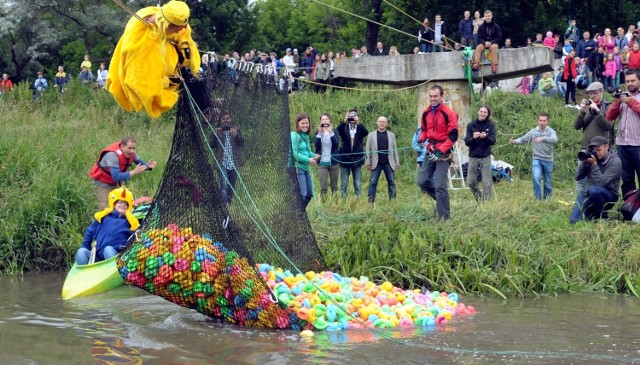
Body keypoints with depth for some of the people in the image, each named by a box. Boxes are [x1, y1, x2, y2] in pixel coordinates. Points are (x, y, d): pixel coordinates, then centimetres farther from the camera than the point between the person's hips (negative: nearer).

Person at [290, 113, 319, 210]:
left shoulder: (306, 136, 15)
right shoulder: (294, 136, -12)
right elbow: (294, 153, -18)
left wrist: (314, 156, -3)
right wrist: (308, 160, -19)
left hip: (305, 168, 9)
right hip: (297, 168, -9)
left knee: (309, 194, 12)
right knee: (302, 194, -11)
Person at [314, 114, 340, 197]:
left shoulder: (335, 132, 5)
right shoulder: (318, 133, 6)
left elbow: (336, 144, -13)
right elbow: (316, 145, -9)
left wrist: (330, 132, -19)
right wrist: (320, 133, -16)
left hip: (333, 162, 0)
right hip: (322, 163, 0)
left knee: (334, 187, 6)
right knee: (323, 187, -7)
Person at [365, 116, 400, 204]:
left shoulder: (391, 135, 12)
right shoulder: (371, 135, 8)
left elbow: (395, 150, 11)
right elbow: (367, 150, 5)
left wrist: (397, 163, 5)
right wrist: (368, 163, -3)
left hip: (389, 163, 1)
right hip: (376, 163, -1)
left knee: (392, 182, 3)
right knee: (373, 182, -4)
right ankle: (371, 201, -1)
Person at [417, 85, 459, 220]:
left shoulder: (449, 113, -12)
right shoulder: (426, 113, 6)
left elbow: (453, 136, -12)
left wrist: (440, 151, -18)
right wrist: (421, 139, -2)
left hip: (443, 152, -6)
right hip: (430, 151, 6)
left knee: (439, 185, -11)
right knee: (422, 181, 3)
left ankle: (445, 217, -3)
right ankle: (441, 199, 25)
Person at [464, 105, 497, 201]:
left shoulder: (491, 125, 0)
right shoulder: (471, 125, 1)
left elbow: (493, 141, -7)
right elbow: (466, 142, -3)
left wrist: (486, 137, -27)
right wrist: (473, 138, -24)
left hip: (485, 157, -1)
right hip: (473, 157, 1)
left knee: (487, 183, -3)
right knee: (470, 182, 3)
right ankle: (479, 199, 24)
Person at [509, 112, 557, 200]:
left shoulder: (551, 131, -7)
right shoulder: (533, 132, 0)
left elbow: (554, 139, -27)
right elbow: (523, 139, 6)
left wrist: (542, 138, -44)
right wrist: (515, 141, -15)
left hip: (548, 160, 0)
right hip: (536, 159, 0)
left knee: (547, 182, 10)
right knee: (536, 178, -21)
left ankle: (546, 199, 26)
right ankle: (537, 198, -12)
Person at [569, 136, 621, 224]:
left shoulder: (615, 162, -13)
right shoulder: (592, 157, 0)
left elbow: (600, 183, -22)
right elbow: (578, 178, 2)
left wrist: (594, 164, -26)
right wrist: (584, 162, -12)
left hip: (608, 196, -4)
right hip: (587, 195, 4)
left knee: (593, 190, -38)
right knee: (573, 221, -15)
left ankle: (602, 217, -14)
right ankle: (592, 214, 17)